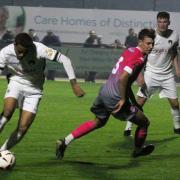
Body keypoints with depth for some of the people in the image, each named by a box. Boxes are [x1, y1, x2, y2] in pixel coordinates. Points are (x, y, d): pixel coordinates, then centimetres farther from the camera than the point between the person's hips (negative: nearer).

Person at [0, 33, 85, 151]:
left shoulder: (39, 49, -26)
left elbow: (65, 60, -23)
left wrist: (74, 84, -29)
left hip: (34, 90, 0)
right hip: (16, 83, 0)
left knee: (22, 128, -9)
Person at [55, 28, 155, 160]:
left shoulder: (130, 51, 12)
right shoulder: (138, 59, -18)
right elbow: (123, 78, -31)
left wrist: (133, 101, 24)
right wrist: (123, 99, -21)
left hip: (105, 91, 9)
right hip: (115, 98, -9)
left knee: (98, 122, 29)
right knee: (144, 122, 9)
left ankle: (64, 142, 23)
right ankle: (138, 150, 32)